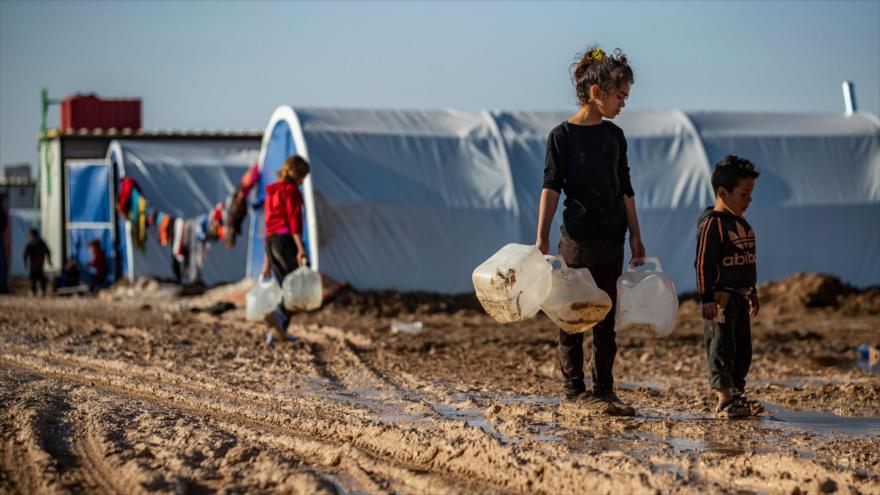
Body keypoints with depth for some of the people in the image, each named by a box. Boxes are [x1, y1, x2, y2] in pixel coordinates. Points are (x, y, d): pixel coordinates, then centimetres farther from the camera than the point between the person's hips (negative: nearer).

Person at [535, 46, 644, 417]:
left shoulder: (615, 136, 11)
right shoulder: (563, 135, -6)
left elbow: (625, 190, 15)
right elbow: (551, 188, -9)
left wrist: (635, 236, 13)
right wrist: (542, 237, -15)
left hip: (611, 240, 6)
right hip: (577, 237, -6)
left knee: (606, 318, 8)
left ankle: (603, 392, 14)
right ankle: (572, 393, 3)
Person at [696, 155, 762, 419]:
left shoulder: (741, 223, 14)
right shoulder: (712, 223, -14)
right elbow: (703, 264, -16)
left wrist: (753, 293, 25)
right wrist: (706, 298, -19)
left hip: (740, 297, 9)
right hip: (721, 297, -9)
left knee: (742, 348, 12)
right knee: (722, 347, -7)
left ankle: (737, 394, 19)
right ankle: (724, 400, -6)